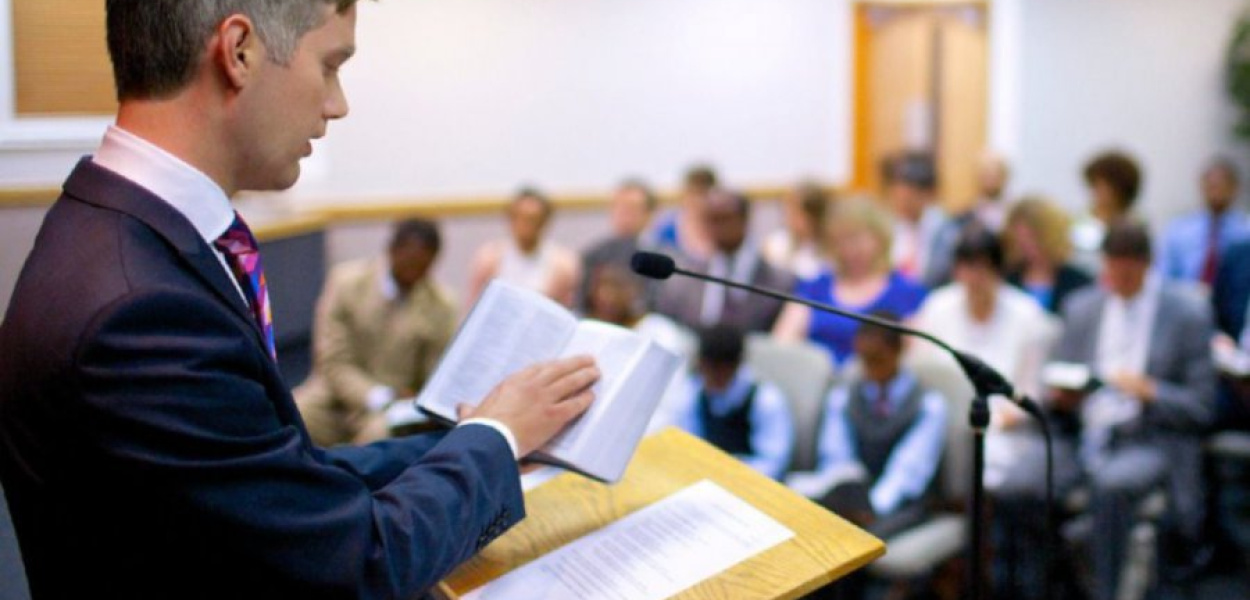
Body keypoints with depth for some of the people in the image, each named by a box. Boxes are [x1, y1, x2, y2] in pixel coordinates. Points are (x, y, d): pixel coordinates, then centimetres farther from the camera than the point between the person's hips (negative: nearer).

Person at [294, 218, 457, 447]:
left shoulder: (442, 306, -5)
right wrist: (381, 397, -21)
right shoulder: (345, 280, -5)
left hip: (394, 409, -1)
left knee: (382, 433, -34)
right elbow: (333, 362, -7)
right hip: (338, 394, 1)